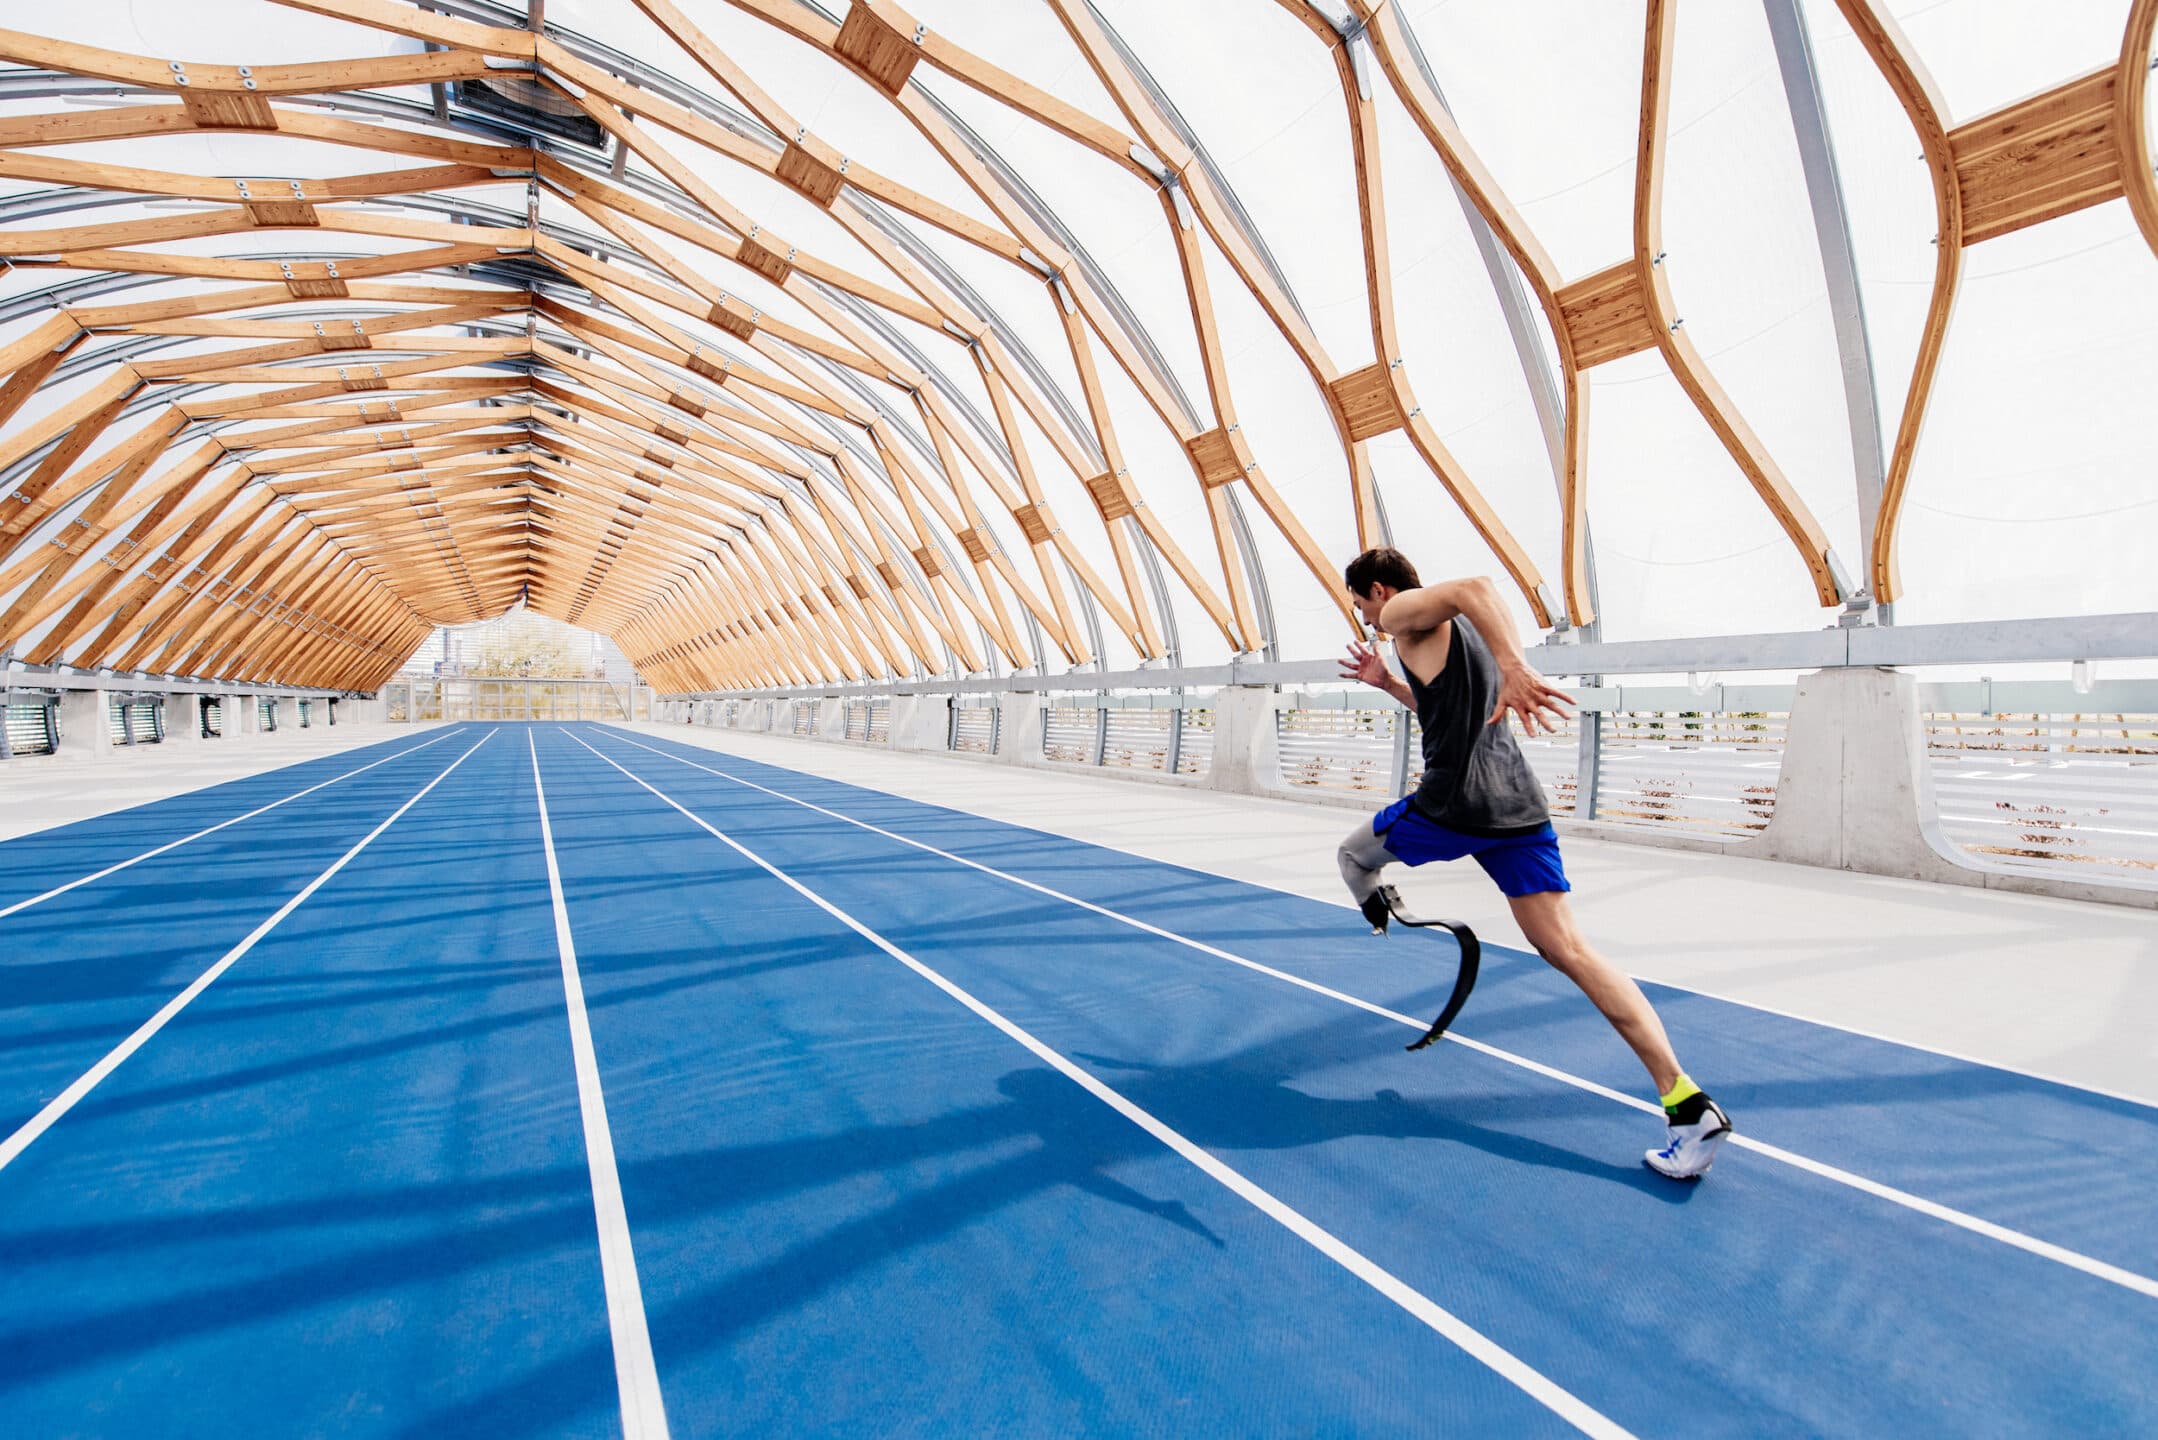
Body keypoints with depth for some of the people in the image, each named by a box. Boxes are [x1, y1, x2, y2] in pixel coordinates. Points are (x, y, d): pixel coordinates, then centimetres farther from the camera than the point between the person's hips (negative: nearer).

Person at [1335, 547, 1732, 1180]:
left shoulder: (1404, 613, 1)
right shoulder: (1456, 630, 29)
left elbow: (1477, 586, -21)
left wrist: (1514, 667, -34)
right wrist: (1388, 682, 35)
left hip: (1452, 806, -9)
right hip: (1520, 807, 9)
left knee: (1355, 854, 19)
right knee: (1567, 947, 2)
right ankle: (1685, 1101, -5)